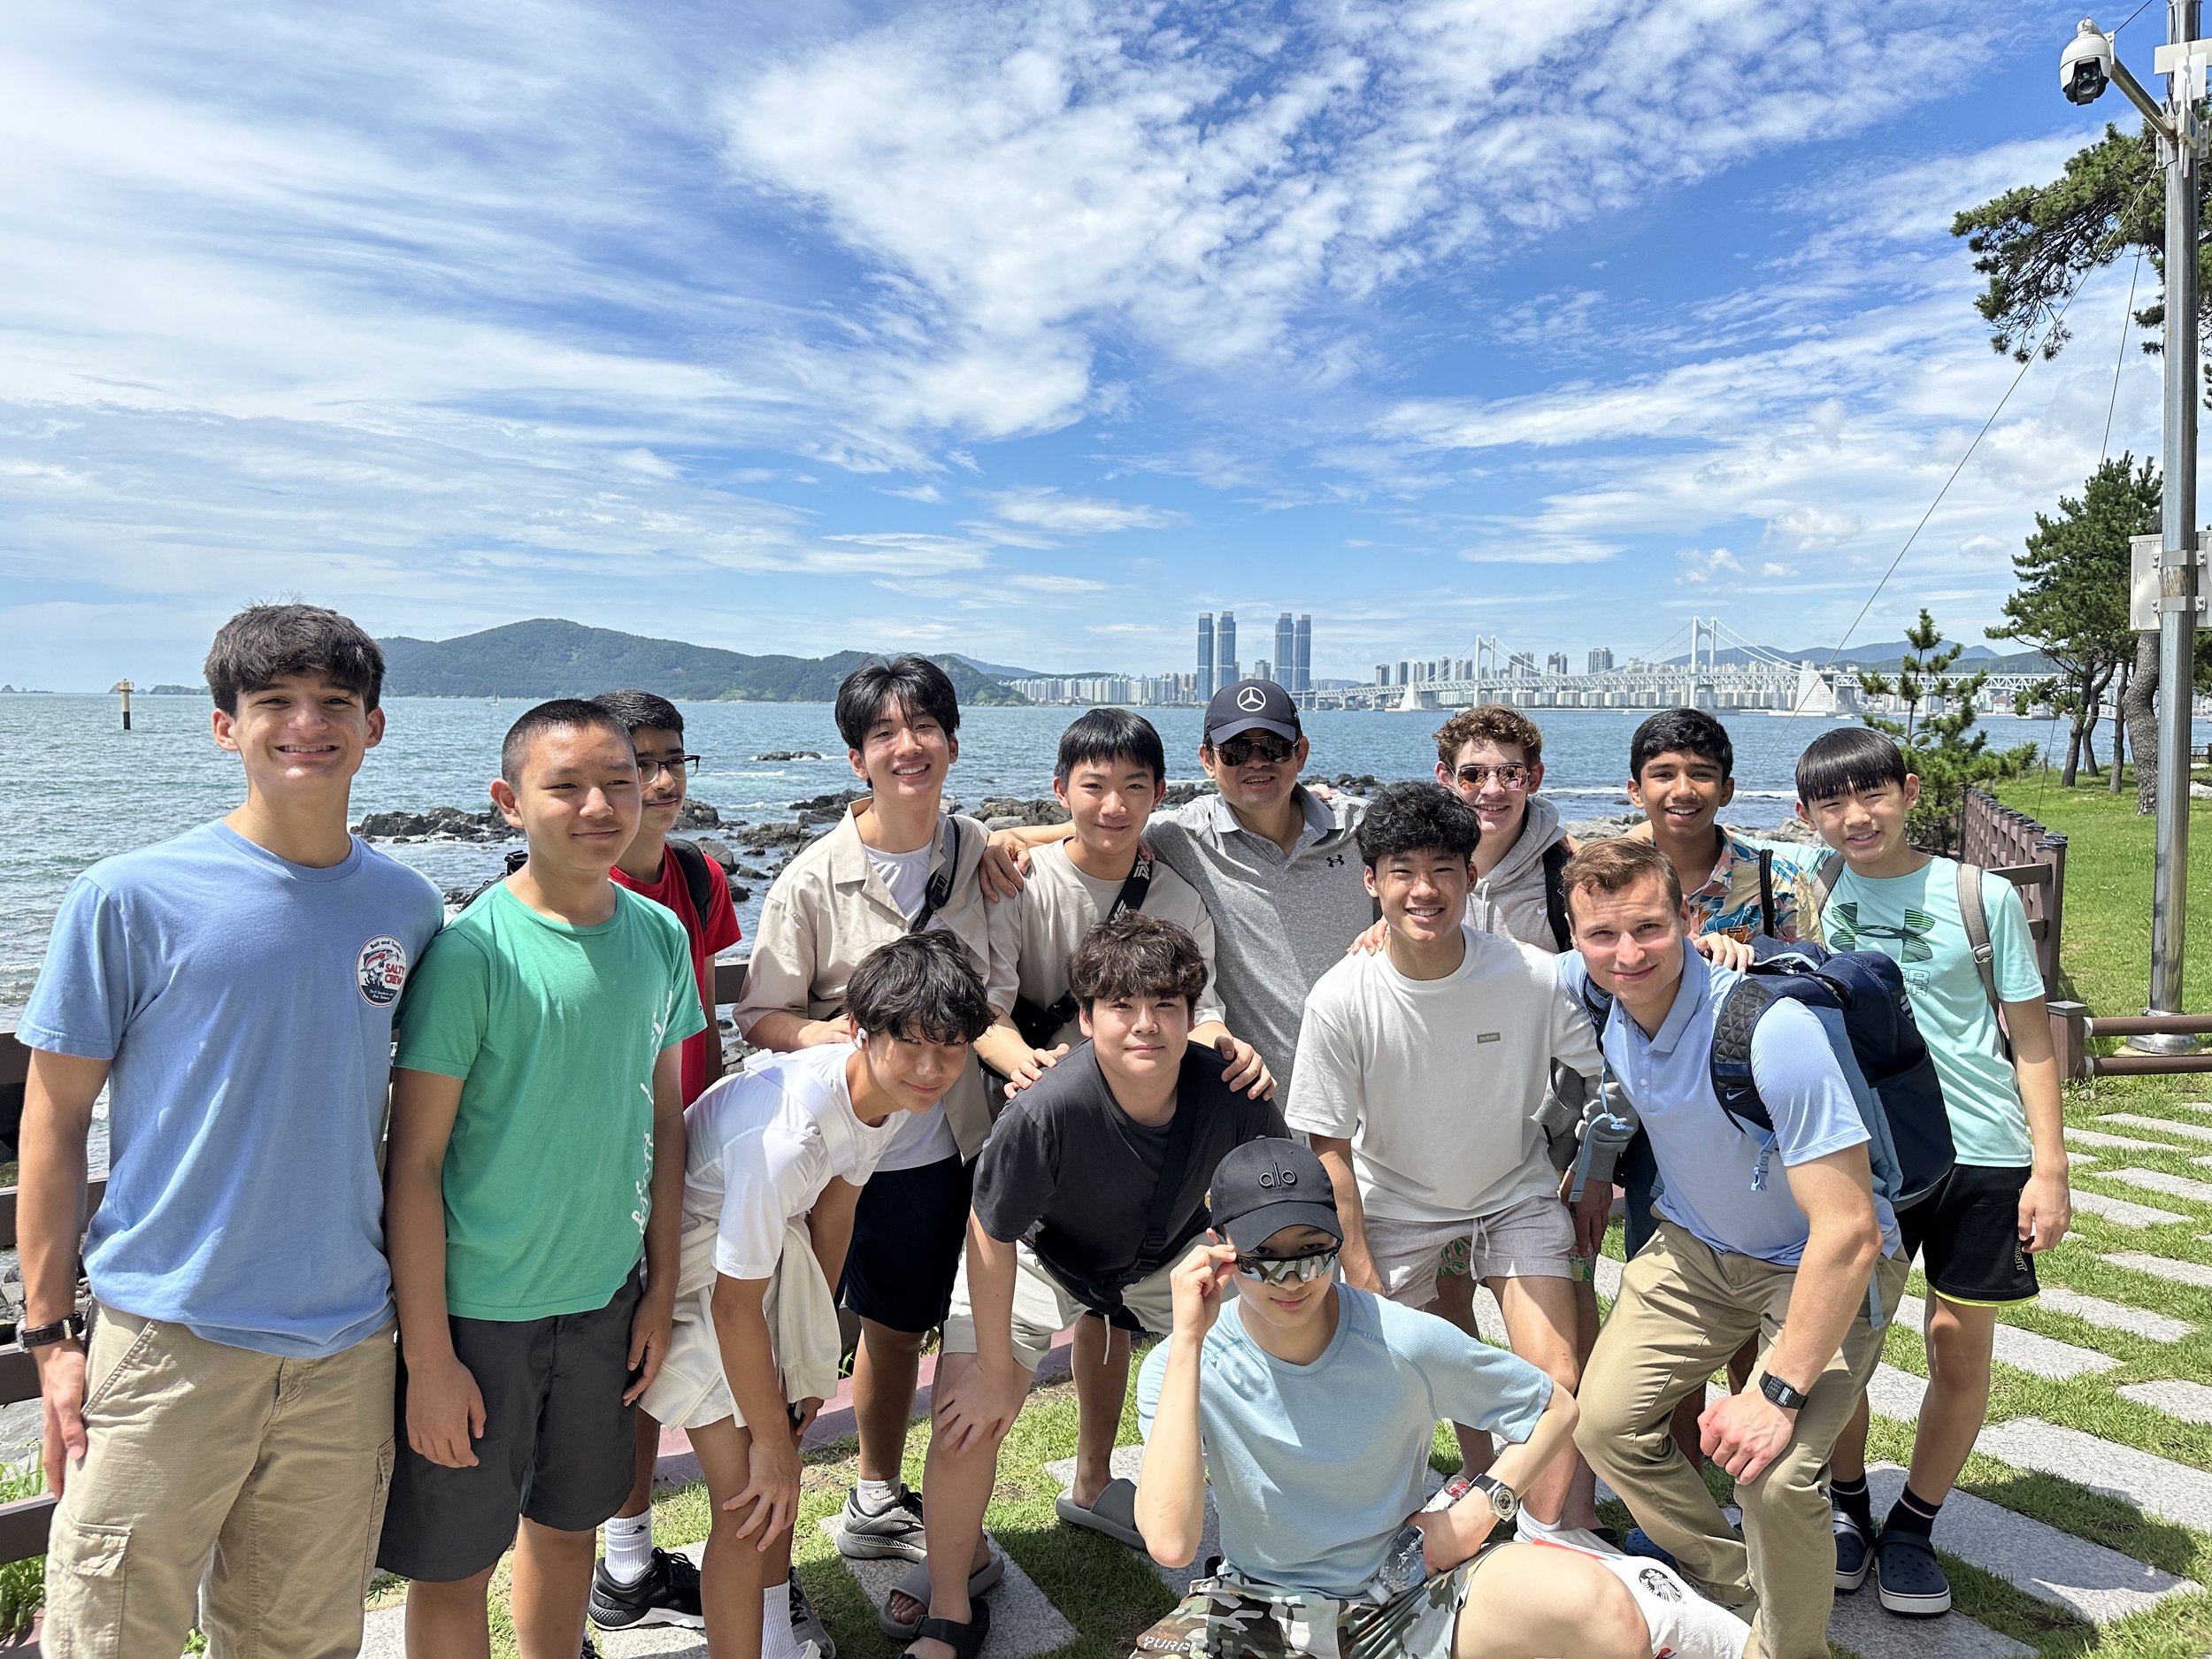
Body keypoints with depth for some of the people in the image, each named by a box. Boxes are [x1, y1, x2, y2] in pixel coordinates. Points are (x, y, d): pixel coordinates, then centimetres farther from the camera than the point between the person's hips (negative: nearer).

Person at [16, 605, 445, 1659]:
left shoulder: (406, 908, 2)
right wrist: (49, 1332, -4)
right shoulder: (129, 899, -8)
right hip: (169, 1336, -3)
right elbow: (54, 1117, -2)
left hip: (348, 1344, 3)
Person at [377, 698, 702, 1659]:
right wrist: (429, 1356, -14)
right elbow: (413, 1161, -14)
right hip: (478, 1308, -4)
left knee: (569, 1521, 22)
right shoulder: (472, 951, -17)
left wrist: (661, 1291, 7)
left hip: (606, 1297, 5)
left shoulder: (660, 936, -2)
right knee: (453, 1565, 11)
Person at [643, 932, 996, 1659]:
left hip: (768, 1238, 8)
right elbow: (735, 1303, -28)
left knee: (781, 1469, 20)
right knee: (751, 1500, -8)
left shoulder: (895, 1089, -16)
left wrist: (812, 1352, 12)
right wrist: (769, 1440, -14)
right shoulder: (789, 1134, -39)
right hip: (693, 1257, -7)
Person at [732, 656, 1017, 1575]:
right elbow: (760, 1015, -8)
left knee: (900, 1328, 22)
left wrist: (1027, 1059, -21)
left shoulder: (979, 853, -3)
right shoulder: (815, 876, -13)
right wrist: (829, 1035, -28)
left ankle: (877, 1506, 44)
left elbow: (986, 999, -2)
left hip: (938, 1147, 4)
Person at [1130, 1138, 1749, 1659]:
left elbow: (1556, 1409, 3)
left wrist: (1479, 1508, -12)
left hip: (1406, 1586, 1)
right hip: (1259, 1609, 0)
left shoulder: (1403, 1343, -14)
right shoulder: (1180, 1369, -16)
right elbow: (1169, 1542, -32)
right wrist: (1187, 1342, -33)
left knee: (1599, 1607, -26)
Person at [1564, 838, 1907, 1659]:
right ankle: (1731, 1587, 27)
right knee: (1604, 1419, 1)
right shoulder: (1591, 987, -17)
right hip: (1695, 1247, 6)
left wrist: (1778, 1391, -30)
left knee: (1772, 1473, -23)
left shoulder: (1772, 1030, -36)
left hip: (1819, 1265, -6)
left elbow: (1848, 1232, -34)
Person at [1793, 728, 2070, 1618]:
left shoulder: (1982, 896, -4)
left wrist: (2049, 1166, -3)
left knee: (1961, 1353, 6)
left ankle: (1912, 1526, 25)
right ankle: (1846, 1504, 28)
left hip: (1980, 1154, -1)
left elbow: (2029, 1035, 0)